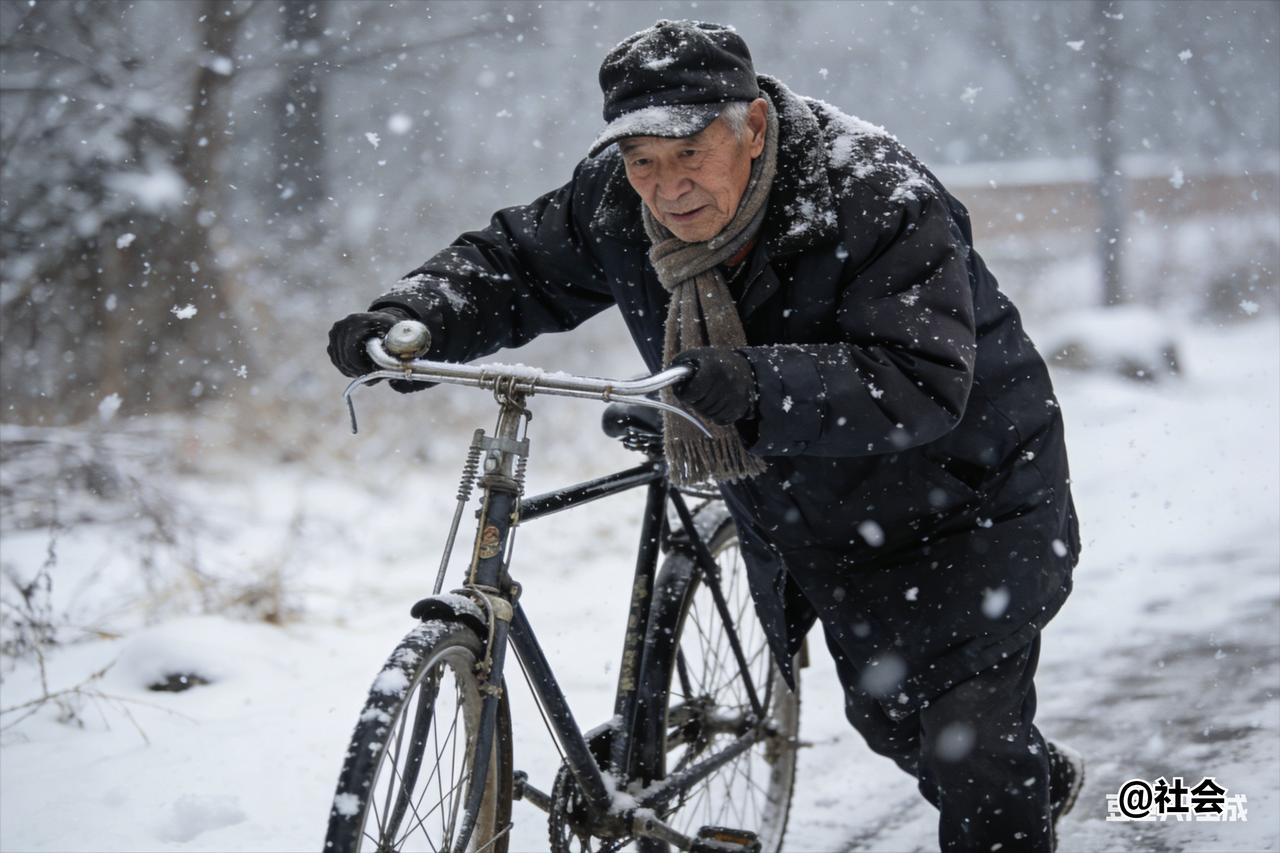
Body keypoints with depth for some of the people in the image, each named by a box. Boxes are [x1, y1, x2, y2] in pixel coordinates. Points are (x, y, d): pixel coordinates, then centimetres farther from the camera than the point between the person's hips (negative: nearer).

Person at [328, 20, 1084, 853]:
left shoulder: (877, 198, -34)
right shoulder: (616, 204, -14)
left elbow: (920, 383, -43)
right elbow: (513, 263, -1)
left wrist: (755, 389, -57)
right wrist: (411, 319, -22)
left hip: (965, 496, -7)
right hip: (808, 519, 7)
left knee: (972, 744, -10)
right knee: (885, 713, 24)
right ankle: (1041, 779, 52)